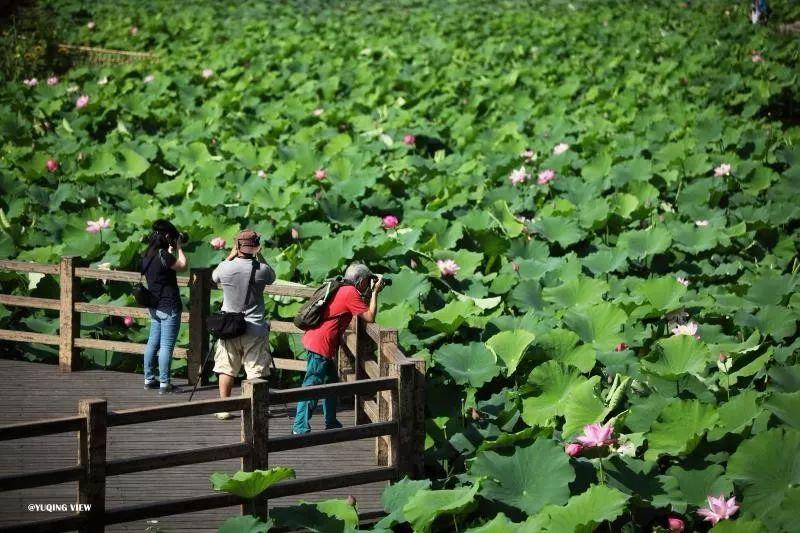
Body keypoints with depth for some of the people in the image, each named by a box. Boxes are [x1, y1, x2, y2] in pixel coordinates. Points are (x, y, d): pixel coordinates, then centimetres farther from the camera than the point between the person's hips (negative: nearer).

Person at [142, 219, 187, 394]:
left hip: (154, 306, 9)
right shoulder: (163, 255, -20)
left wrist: (172, 249, 17)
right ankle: (164, 384, -6)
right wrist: (178, 247, 1)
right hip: (169, 307, -9)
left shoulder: (148, 255, 6)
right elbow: (183, 265, -10)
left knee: (153, 342, 16)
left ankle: (149, 379, 23)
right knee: (166, 346, -6)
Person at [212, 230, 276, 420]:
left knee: (226, 369, 9)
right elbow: (272, 277, 13)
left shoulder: (226, 267, -7)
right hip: (255, 329, -1)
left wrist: (230, 256, 17)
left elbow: (214, 277, 16)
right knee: (256, 370, 3)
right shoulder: (261, 269, -11)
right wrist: (259, 256, 12)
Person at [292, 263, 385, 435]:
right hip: (321, 345, -10)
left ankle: (331, 423, 27)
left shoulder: (342, 289, 16)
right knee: (312, 385, -9)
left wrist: (372, 291, 19)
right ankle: (300, 428, -9)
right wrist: (375, 292, -4)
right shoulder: (351, 293, -12)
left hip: (313, 339, 10)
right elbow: (370, 317, -12)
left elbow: (360, 310, 24)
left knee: (331, 382, 19)